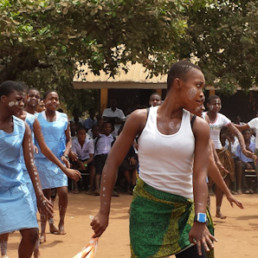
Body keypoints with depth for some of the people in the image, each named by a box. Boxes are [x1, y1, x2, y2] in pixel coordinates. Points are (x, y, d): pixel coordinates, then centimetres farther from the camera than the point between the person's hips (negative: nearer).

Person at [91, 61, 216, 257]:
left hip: (184, 209, 1)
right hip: (146, 207, -1)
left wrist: (200, 220, -26)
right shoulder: (141, 119, -4)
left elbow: (200, 175, -12)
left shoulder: (198, 127, -3)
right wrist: (104, 212, -5)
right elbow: (112, 163, -1)